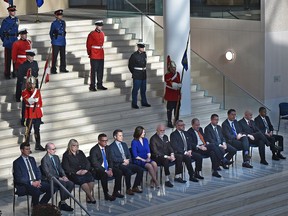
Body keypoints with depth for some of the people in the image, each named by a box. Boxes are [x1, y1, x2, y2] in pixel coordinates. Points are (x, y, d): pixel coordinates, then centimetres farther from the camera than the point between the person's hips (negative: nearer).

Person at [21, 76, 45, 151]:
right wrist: (33, 92, -33)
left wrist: (40, 113, 14)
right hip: (29, 114, -5)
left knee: (37, 130, 14)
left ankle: (38, 145, 24)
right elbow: (29, 101, -23)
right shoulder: (24, 92, -8)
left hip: (37, 114, 5)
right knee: (28, 130, -3)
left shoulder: (37, 91, 8)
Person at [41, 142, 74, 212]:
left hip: (59, 178, 7)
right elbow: (47, 173, -15)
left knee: (71, 184, -17)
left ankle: (62, 202, -7)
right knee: (63, 183, -32)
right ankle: (62, 203, -20)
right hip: (50, 180, -7)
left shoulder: (56, 157, 14)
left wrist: (64, 176, -4)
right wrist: (59, 178, -21)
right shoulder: (44, 160, -10)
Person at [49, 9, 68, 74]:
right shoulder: (54, 23, -7)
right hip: (56, 43, -6)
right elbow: (51, 33, 0)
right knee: (54, 56, -2)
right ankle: (53, 69, 3)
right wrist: (53, 40, 2)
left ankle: (63, 68, 19)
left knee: (63, 55, 10)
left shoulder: (63, 22, 10)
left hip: (63, 42, 6)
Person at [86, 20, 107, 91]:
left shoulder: (102, 34, 10)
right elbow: (88, 45, -5)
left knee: (100, 71, 10)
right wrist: (90, 53, -1)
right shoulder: (92, 34, -9)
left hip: (101, 56, 6)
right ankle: (92, 86, 3)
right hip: (94, 56, -6)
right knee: (93, 71, -2)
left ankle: (100, 85, 18)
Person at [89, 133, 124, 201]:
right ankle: (106, 195, -27)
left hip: (107, 168, 7)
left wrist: (110, 169, -8)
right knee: (104, 175, -37)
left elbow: (110, 160, 12)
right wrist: (105, 171, -25)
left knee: (119, 172, -16)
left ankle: (116, 192, -6)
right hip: (98, 170, -7)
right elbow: (95, 164, -20)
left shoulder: (107, 148, 8)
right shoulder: (94, 150, -14)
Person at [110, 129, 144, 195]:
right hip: (118, 165, -7)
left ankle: (135, 187, -2)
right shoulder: (111, 147, -3)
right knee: (128, 172, -34)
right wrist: (123, 160, -15)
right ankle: (128, 189, -15)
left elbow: (129, 155, 18)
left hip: (127, 163, 7)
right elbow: (113, 158, -13)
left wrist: (128, 160, -4)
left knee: (140, 170, -13)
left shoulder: (124, 144, 19)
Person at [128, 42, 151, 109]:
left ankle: (144, 102, 25)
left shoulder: (144, 54, 6)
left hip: (143, 75, 6)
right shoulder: (134, 55, -13)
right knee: (135, 89, -1)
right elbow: (130, 65, -5)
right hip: (137, 76, -6)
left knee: (143, 89, 14)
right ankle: (134, 104, 5)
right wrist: (134, 73, 1)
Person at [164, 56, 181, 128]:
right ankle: (169, 122, 8)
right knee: (170, 109, 0)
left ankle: (177, 121, 25)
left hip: (177, 94, 7)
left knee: (177, 108, 13)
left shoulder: (177, 74, 6)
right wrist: (178, 85, -33)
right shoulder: (167, 76, -15)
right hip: (170, 95, -6)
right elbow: (170, 84, -26)